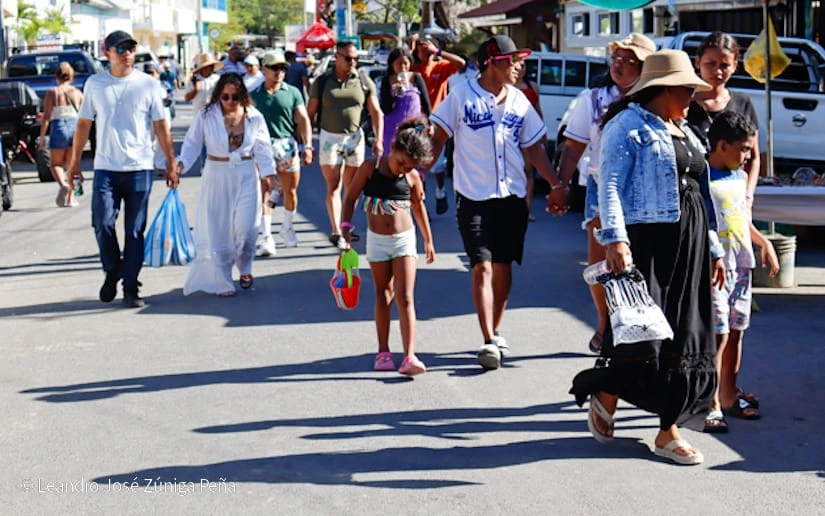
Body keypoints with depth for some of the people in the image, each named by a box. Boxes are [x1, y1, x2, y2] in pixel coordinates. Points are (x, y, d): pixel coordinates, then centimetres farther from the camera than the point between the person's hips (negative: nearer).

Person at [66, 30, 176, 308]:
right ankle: (112, 271, 18)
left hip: (140, 168, -1)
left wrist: (171, 164, 1)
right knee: (102, 223, -8)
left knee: (135, 231, 2)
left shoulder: (148, 85, 1)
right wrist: (75, 161, 9)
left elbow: (161, 127, 3)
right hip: (105, 167, 1)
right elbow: (84, 123, 11)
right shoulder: (95, 84, 6)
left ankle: (131, 288, 11)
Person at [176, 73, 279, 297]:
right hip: (216, 176, 0)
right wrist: (181, 164, -15)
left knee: (245, 227, -7)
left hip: (245, 177, 1)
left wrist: (270, 175, -1)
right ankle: (222, 282, 12)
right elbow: (192, 143, 0)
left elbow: (262, 149, 7)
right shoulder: (206, 116, -4)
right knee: (216, 229, 0)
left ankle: (245, 269, 23)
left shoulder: (254, 117, 1)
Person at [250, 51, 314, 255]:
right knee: (263, 192, -5)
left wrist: (307, 146, -5)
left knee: (291, 191, 8)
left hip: (288, 145, 1)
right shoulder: (254, 95, 5)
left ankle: (287, 227, 31)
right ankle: (267, 237, -1)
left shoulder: (292, 93, 6)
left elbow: (303, 120, 4)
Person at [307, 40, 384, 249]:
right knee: (333, 186, -7)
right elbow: (310, 113, 1)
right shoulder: (323, 81, -1)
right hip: (329, 138, -2)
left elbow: (376, 113, 4)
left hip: (355, 137, 2)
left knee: (352, 187, 9)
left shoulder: (364, 81, 2)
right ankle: (336, 231, -10)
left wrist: (378, 139, -7)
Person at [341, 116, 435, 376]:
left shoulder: (412, 177, -2)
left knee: (405, 298, -8)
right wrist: (346, 224, -13)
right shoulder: (371, 167, -6)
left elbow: (418, 207, 13)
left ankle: (409, 357, -15)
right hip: (377, 239, 0)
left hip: (405, 238, 0)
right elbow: (351, 198, 0)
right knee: (384, 296, 10)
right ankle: (383, 352, 22)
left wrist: (428, 240, 20)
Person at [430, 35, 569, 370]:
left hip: (512, 195, 4)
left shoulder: (519, 101, 8)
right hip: (473, 195, -4)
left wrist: (557, 185, 11)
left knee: (503, 268, 9)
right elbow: (439, 138, 0)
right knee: (482, 268, -11)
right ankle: (489, 342, -13)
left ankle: (496, 333, 23)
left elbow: (533, 147, 14)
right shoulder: (462, 96, -4)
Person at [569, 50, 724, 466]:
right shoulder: (629, 125, -4)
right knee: (642, 333, -11)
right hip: (646, 241, -8)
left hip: (689, 244, 8)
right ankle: (604, 396, 15)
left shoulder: (685, 133, 21)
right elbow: (609, 185, -13)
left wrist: (714, 250, 20)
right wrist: (614, 239, -25)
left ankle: (668, 431, 12)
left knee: (684, 338, 5)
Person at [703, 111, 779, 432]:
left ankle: (728, 396, 26)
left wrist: (764, 242, 16)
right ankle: (711, 405, -3)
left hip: (741, 266, 8)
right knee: (717, 335, -9)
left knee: (735, 331, 14)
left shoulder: (740, 177, 13)